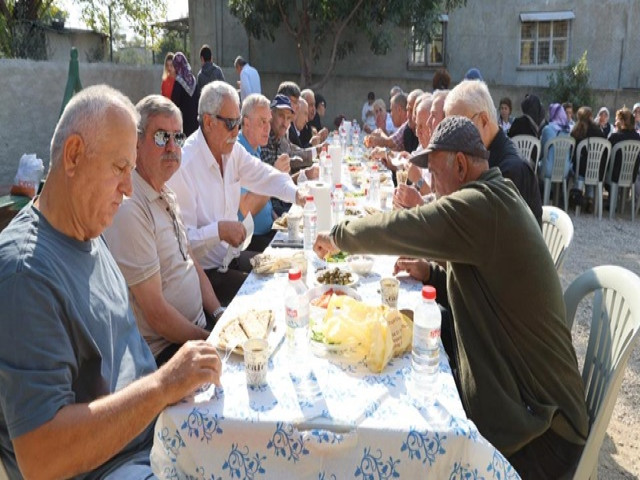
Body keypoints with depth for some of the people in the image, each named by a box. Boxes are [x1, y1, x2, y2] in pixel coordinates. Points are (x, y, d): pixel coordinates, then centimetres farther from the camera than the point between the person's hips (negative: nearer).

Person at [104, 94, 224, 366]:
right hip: (162, 350, -9)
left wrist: (220, 314, 3)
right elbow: (156, 313, -21)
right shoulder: (129, 208, -21)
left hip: (201, 322, 9)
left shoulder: (165, 194, 10)